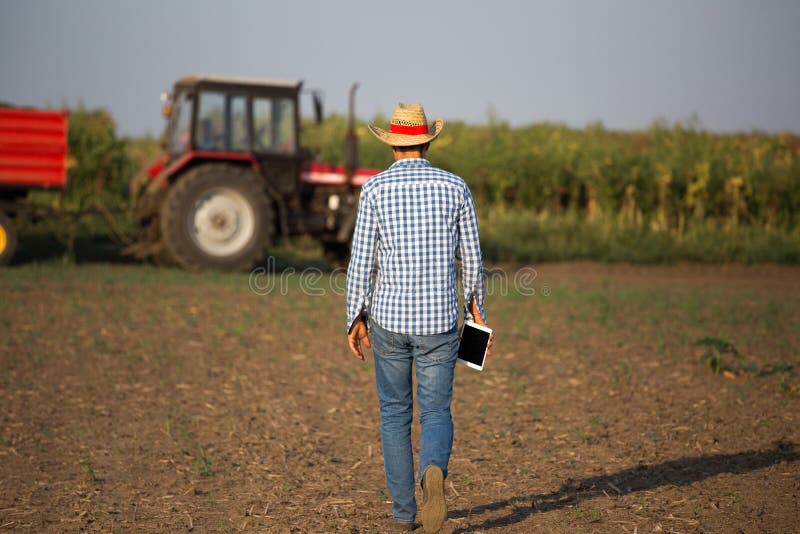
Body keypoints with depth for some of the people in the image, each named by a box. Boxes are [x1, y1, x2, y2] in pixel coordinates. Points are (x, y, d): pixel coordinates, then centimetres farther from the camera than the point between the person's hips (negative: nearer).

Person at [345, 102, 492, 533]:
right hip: (439, 320, 0)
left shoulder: (375, 189, -4)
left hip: (389, 319, 0)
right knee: (436, 414, 7)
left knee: (395, 413, 15)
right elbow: (471, 258, 3)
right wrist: (476, 303, 18)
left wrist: (355, 318, 4)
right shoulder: (455, 187, 0)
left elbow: (362, 261, -6)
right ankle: (433, 473, -25)